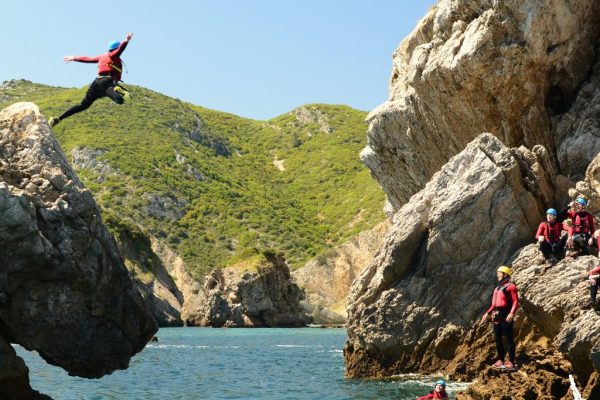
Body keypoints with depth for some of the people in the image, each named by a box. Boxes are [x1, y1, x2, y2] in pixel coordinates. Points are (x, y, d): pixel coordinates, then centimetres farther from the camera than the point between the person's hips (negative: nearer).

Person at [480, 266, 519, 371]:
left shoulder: (510, 286, -4)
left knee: (509, 339, -7)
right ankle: (500, 360, 17)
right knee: (497, 339, 9)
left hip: (506, 316, -9)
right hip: (496, 316, 9)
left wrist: (512, 313, -25)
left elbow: (516, 301, -13)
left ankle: (511, 362, -7)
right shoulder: (497, 288, 22)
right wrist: (487, 313, 20)